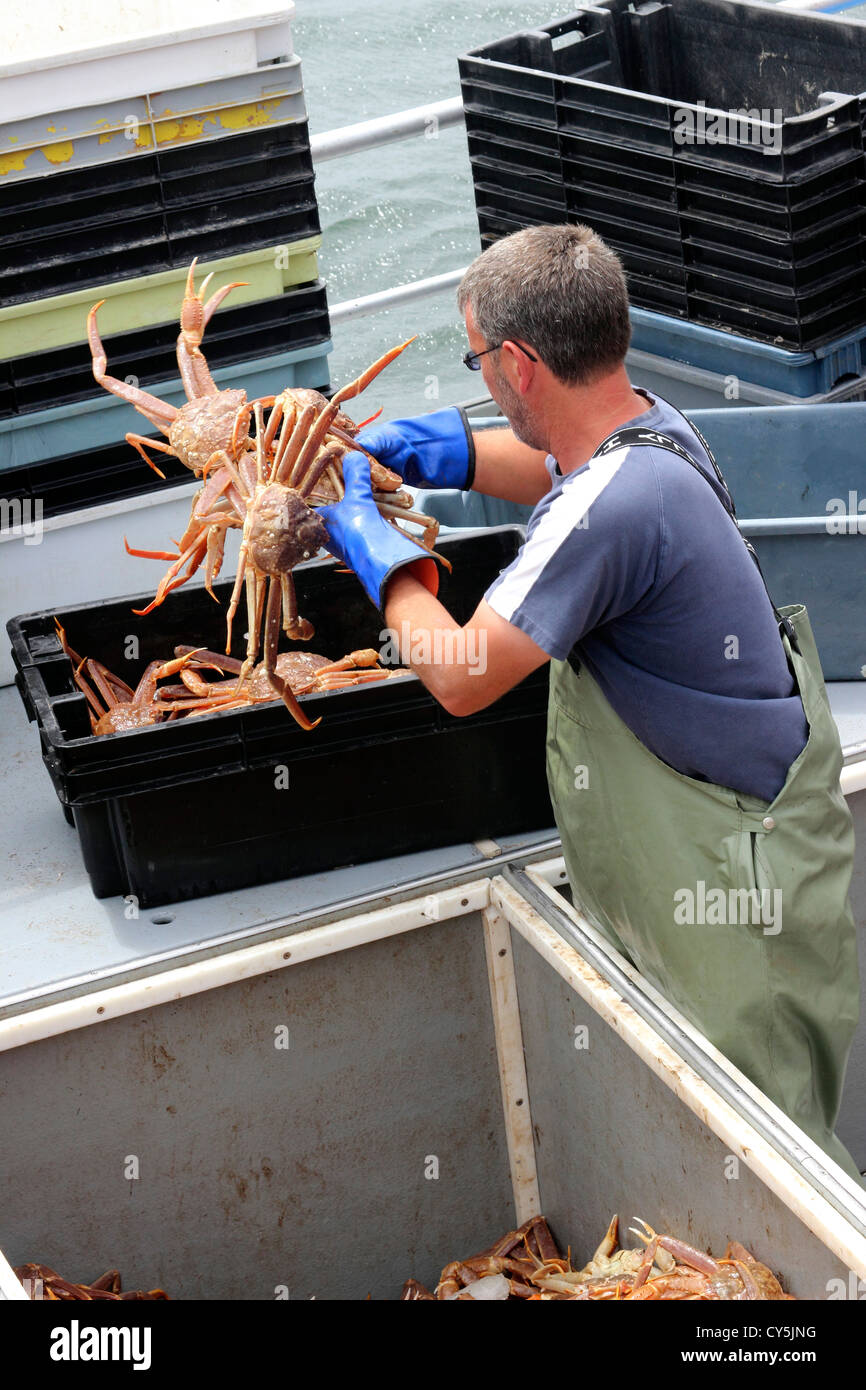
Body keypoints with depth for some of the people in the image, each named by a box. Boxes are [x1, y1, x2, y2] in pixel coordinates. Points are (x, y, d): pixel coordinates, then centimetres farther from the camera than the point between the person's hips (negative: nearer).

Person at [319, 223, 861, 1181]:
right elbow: (555, 469, 27)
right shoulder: (649, 423, 1)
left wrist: (371, 545, -8)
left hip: (736, 875, -10)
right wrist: (418, 446, 16)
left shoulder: (613, 507, -30)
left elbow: (461, 678, -24)